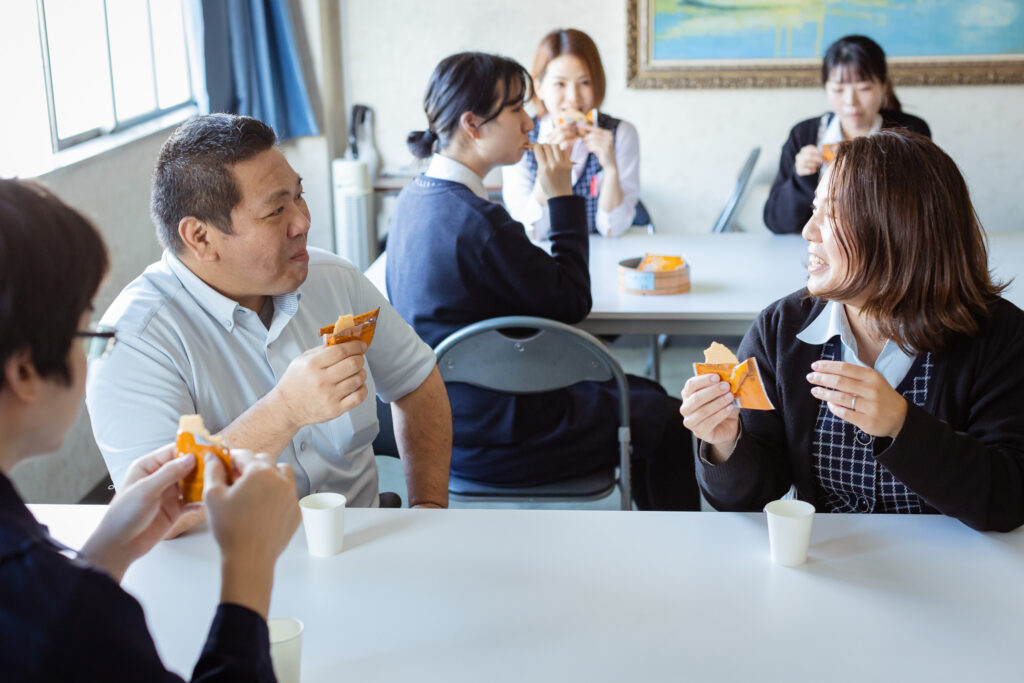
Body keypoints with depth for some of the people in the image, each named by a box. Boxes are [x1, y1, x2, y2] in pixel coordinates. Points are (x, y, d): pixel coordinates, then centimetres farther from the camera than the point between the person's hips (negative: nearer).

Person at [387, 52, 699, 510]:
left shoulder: (416, 197, 3)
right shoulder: (476, 221, -27)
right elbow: (573, 301, -15)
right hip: (489, 438, -10)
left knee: (643, 392, 22)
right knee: (664, 422, 7)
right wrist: (563, 196, -11)